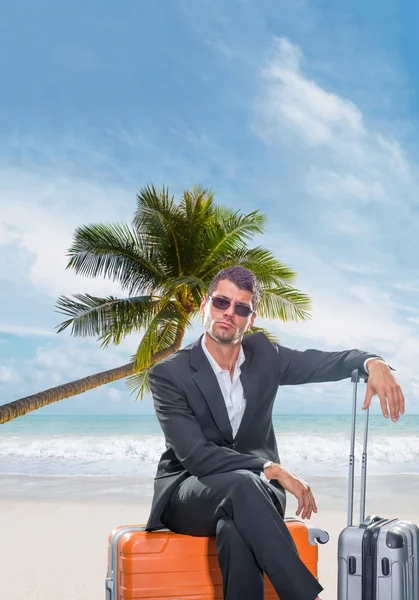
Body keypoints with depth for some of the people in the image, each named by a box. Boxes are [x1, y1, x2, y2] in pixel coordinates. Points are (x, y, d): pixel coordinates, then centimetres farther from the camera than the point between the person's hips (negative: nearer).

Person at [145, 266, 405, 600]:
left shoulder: (263, 354, 4)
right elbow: (195, 455, -18)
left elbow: (323, 363, 4)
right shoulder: (168, 374, -10)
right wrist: (272, 470, -25)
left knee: (236, 530, -35)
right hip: (188, 492, -2)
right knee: (242, 484, -37)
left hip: (252, 489, 2)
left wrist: (372, 363, -19)